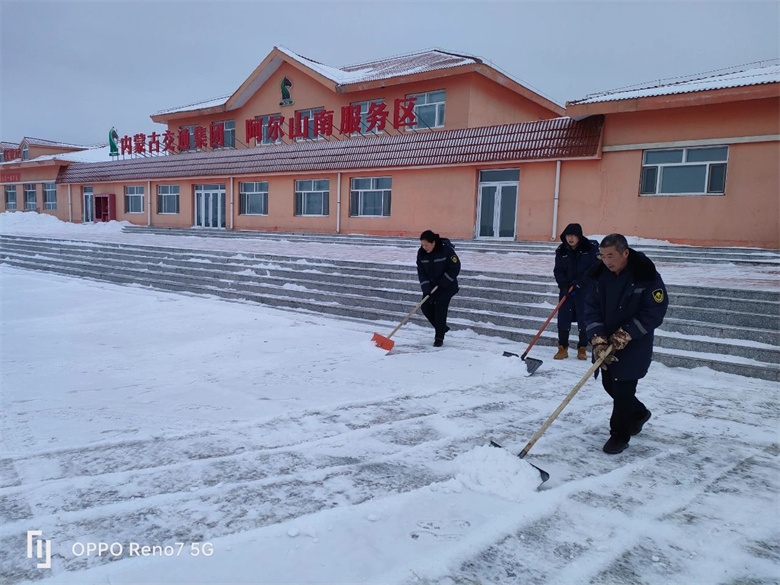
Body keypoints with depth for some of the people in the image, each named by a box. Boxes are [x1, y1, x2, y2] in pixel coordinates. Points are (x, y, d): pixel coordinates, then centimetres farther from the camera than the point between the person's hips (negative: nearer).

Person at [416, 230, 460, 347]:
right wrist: (426, 287, -16)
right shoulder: (421, 253, -8)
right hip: (430, 286, 6)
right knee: (426, 307, 2)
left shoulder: (446, 250, -22)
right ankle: (442, 328, 25)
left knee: (440, 310, -8)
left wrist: (443, 282, -18)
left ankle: (439, 338, 5)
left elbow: (455, 267, -17)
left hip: (446, 286, -5)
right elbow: (421, 271, -5)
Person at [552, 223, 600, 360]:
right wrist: (564, 286, -15)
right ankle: (563, 348, 10)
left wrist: (581, 280, -18)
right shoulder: (561, 251, 2)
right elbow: (558, 271, 1)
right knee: (563, 319, -1)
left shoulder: (591, 247, -6)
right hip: (566, 290, 2)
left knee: (584, 319, 1)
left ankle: (582, 349, 15)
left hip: (585, 290, -2)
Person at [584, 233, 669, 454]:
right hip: (606, 343, 6)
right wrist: (598, 339, -16)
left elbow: (655, 312, -16)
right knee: (609, 384, 14)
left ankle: (619, 436, 12)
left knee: (623, 388, -6)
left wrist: (626, 335, -20)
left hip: (634, 345, -5)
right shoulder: (599, 274, -4)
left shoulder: (647, 276, -18)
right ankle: (638, 413, 42)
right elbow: (591, 307, -5)